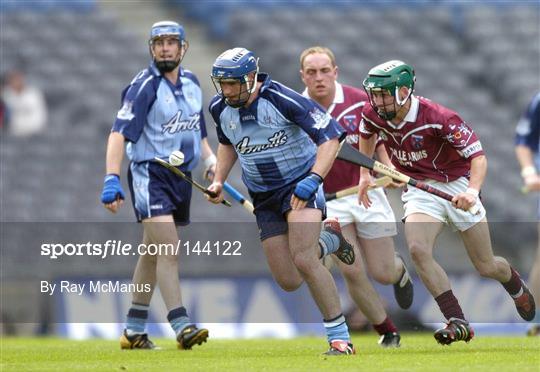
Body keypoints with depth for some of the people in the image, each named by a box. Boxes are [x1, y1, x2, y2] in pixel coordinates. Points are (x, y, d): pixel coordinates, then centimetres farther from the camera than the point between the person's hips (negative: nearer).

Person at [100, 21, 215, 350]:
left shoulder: (191, 82, 11)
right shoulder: (144, 86, -11)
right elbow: (119, 133, -17)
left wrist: (211, 158, 8)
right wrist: (112, 179, -26)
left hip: (182, 176, 7)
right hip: (150, 173, -7)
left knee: (153, 253, 12)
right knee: (169, 249, -17)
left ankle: (134, 331, 19)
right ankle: (182, 326, -21)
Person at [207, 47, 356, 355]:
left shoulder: (283, 100, -22)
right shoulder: (220, 109, -3)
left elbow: (330, 136, -21)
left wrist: (313, 179, -32)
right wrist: (219, 180, 5)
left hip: (300, 184, -6)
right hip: (263, 196, 6)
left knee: (303, 261, -26)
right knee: (289, 282, -1)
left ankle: (340, 338, -16)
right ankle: (329, 240, 31)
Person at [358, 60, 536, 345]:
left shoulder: (438, 118, -27)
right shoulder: (374, 115, -10)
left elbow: (478, 156, -26)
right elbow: (368, 134, 18)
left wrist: (472, 191, -43)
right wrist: (365, 174, 14)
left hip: (456, 186, -4)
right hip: (419, 191, 4)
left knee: (486, 267, 5)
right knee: (418, 249, -26)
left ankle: (516, 286, 43)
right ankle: (458, 323, -21)